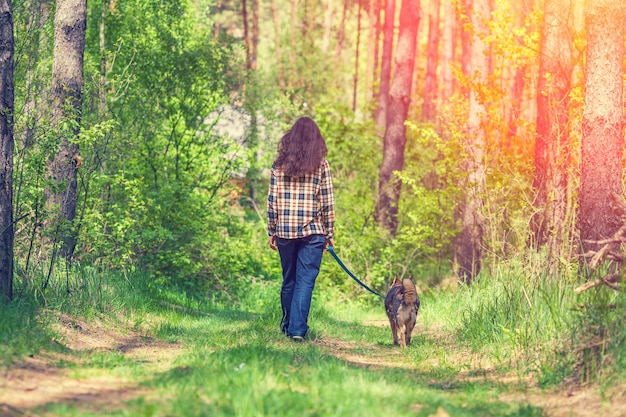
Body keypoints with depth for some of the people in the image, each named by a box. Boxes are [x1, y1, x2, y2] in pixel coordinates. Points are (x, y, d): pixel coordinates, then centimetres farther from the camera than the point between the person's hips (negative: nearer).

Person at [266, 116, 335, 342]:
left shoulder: (279, 164, 3)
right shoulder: (321, 165, -2)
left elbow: (272, 200, 3)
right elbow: (327, 202, -2)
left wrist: (272, 232, 10)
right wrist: (329, 233, 6)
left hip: (284, 230, 2)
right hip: (312, 230, -2)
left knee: (289, 279, 15)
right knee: (306, 280, -2)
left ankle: (288, 325, 25)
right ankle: (298, 329, -10)